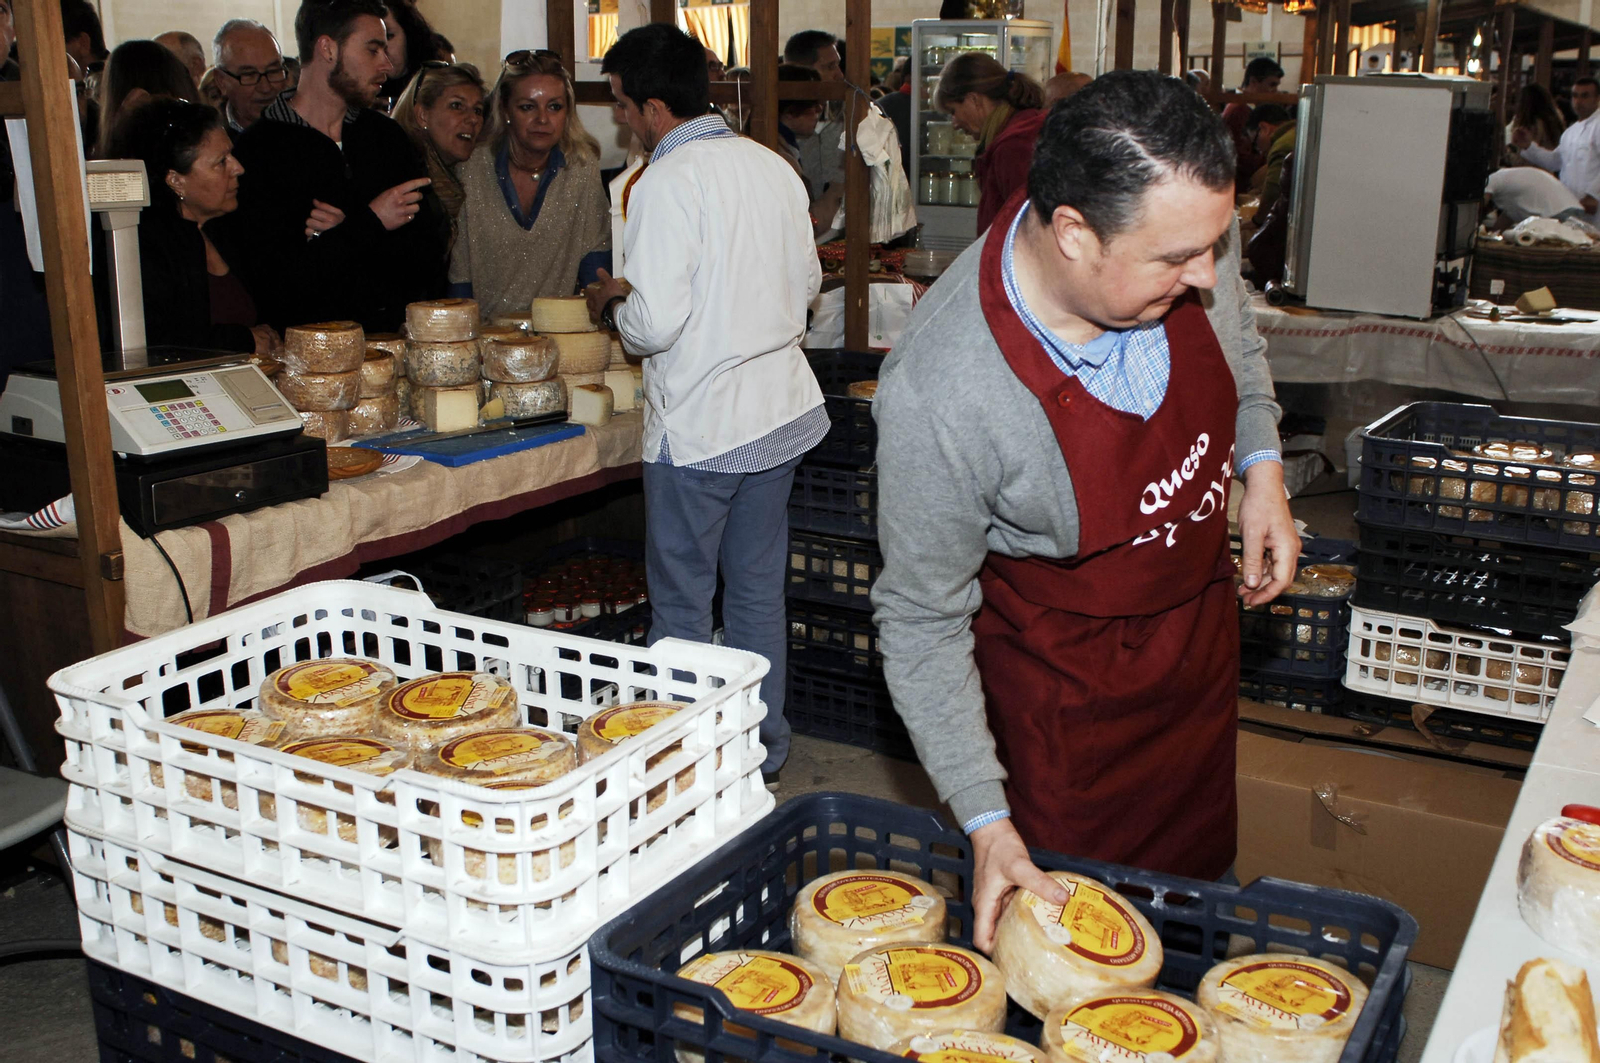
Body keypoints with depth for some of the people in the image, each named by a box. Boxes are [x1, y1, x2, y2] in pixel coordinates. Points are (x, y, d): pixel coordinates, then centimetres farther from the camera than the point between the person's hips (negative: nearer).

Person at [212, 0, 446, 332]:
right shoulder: (256, 151, -3)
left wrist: (332, 237, -7)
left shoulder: (388, 136, 15)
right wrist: (370, 224, -7)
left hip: (399, 332, 3)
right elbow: (273, 280, -11)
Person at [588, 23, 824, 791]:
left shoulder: (667, 184, -16)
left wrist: (613, 305, -1)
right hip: (781, 409, 7)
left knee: (681, 607, 7)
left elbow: (655, 323, -22)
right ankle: (764, 753, 27)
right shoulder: (772, 166, 6)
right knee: (759, 593, 17)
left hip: (700, 424, -7)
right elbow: (807, 283, 14)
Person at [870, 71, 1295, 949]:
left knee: (1198, 879, 23)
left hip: (1199, 627, 6)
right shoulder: (935, 395, -36)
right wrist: (985, 821, -23)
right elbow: (921, 620, -22)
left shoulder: (1187, 227, -20)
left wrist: (1260, 465, -7)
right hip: (1061, 680, -5)